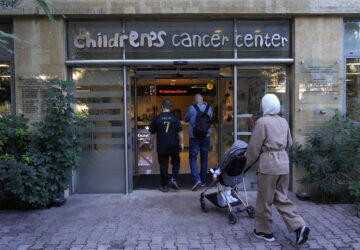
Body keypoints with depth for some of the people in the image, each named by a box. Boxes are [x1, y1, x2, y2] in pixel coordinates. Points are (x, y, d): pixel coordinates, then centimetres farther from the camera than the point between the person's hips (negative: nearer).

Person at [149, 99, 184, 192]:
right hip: (173, 146, 0)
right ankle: (173, 179, 3)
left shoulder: (157, 118, -1)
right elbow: (180, 132, -2)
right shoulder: (174, 118, -2)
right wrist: (181, 143, 7)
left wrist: (151, 143, 16)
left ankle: (164, 186, 10)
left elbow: (152, 133, 4)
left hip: (162, 147, 0)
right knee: (176, 162, 20)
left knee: (163, 166, 6)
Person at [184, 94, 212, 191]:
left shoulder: (192, 108, -9)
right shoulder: (208, 108, 1)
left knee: (193, 159, 2)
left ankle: (197, 179, -14)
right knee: (204, 159, 13)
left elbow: (185, 120, 5)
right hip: (206, 137, 3)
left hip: (194, 138, -3)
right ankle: (203, 181, 20)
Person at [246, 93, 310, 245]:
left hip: (268, 164, -7)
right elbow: (289, 143, 17)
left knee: (264, 199, 9)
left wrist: (248, 163, 4)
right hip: (284, 162, 7)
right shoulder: (283, 122, 8)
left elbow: (254, 147, -10)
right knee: (281, 198, 17)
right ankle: (299, 226, 7)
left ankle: (264, 231, 23)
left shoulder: (262, 122, -12)